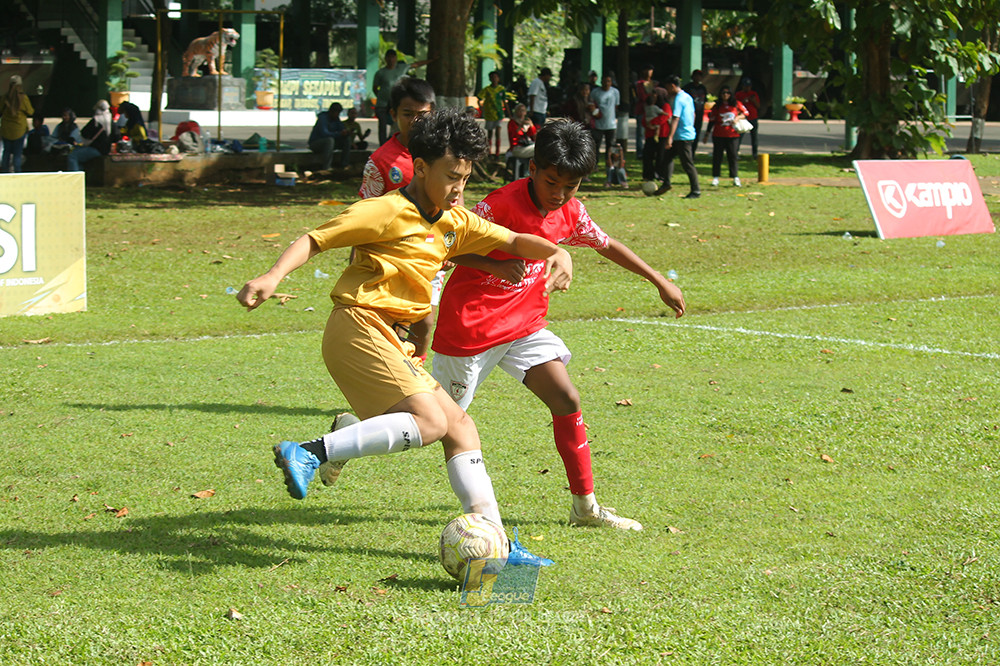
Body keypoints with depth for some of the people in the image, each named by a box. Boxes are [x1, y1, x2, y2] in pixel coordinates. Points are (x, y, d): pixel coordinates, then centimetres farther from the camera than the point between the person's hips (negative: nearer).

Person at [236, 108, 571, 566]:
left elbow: (514, 242, 21)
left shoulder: (454, 222, 16)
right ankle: (310, 453, -22)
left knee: (459, 426, 6)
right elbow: (315, 240, -10)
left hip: (389, 339, 9)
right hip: (359, 326, -9)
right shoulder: (388, 212, -8)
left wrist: (556, 252, -1)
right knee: (429, 422, -21)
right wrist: (273, 277, -27)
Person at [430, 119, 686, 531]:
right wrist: (496, 265, -33)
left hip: (525, 324, 6)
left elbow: (607, 246, 17)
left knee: (567, 400, -8)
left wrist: (660, 282, 20)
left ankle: (585, 507, -2)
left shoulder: (571, 213, 0)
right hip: (471, 324, -6)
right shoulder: (503, 203, -20)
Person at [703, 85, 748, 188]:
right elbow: (712, 121, 7)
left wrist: (738, 117, -9)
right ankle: (715, 178, 8)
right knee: (717, 156, 1)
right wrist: (707, 134, 6)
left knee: (733, 156, -1)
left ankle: (735, 178, 3)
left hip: (733, 135, 0)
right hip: (718, 135, 0)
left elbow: (745, 113, 11)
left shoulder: (736, 104, 4)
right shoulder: (717, 106, 4)